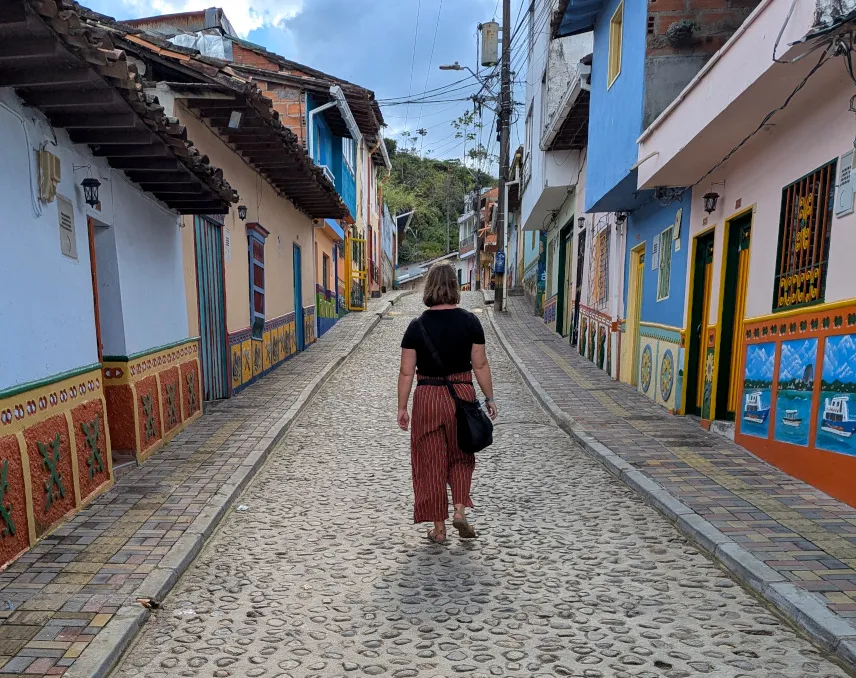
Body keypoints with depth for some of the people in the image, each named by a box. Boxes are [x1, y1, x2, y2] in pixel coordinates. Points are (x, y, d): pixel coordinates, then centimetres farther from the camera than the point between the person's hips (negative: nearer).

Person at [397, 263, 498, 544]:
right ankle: (460, 510, 9)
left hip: (427, 397, 0)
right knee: (460, 456, 22)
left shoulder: (417, 326, -4)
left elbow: (406, 372, -4)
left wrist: (402, 408, 4)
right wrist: (489, 398, 7)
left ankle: (439, 528, 19)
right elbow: (480, 365, -3)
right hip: (461, 394, 1)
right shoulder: (469, 321, -5)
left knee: (431, 461, 10)